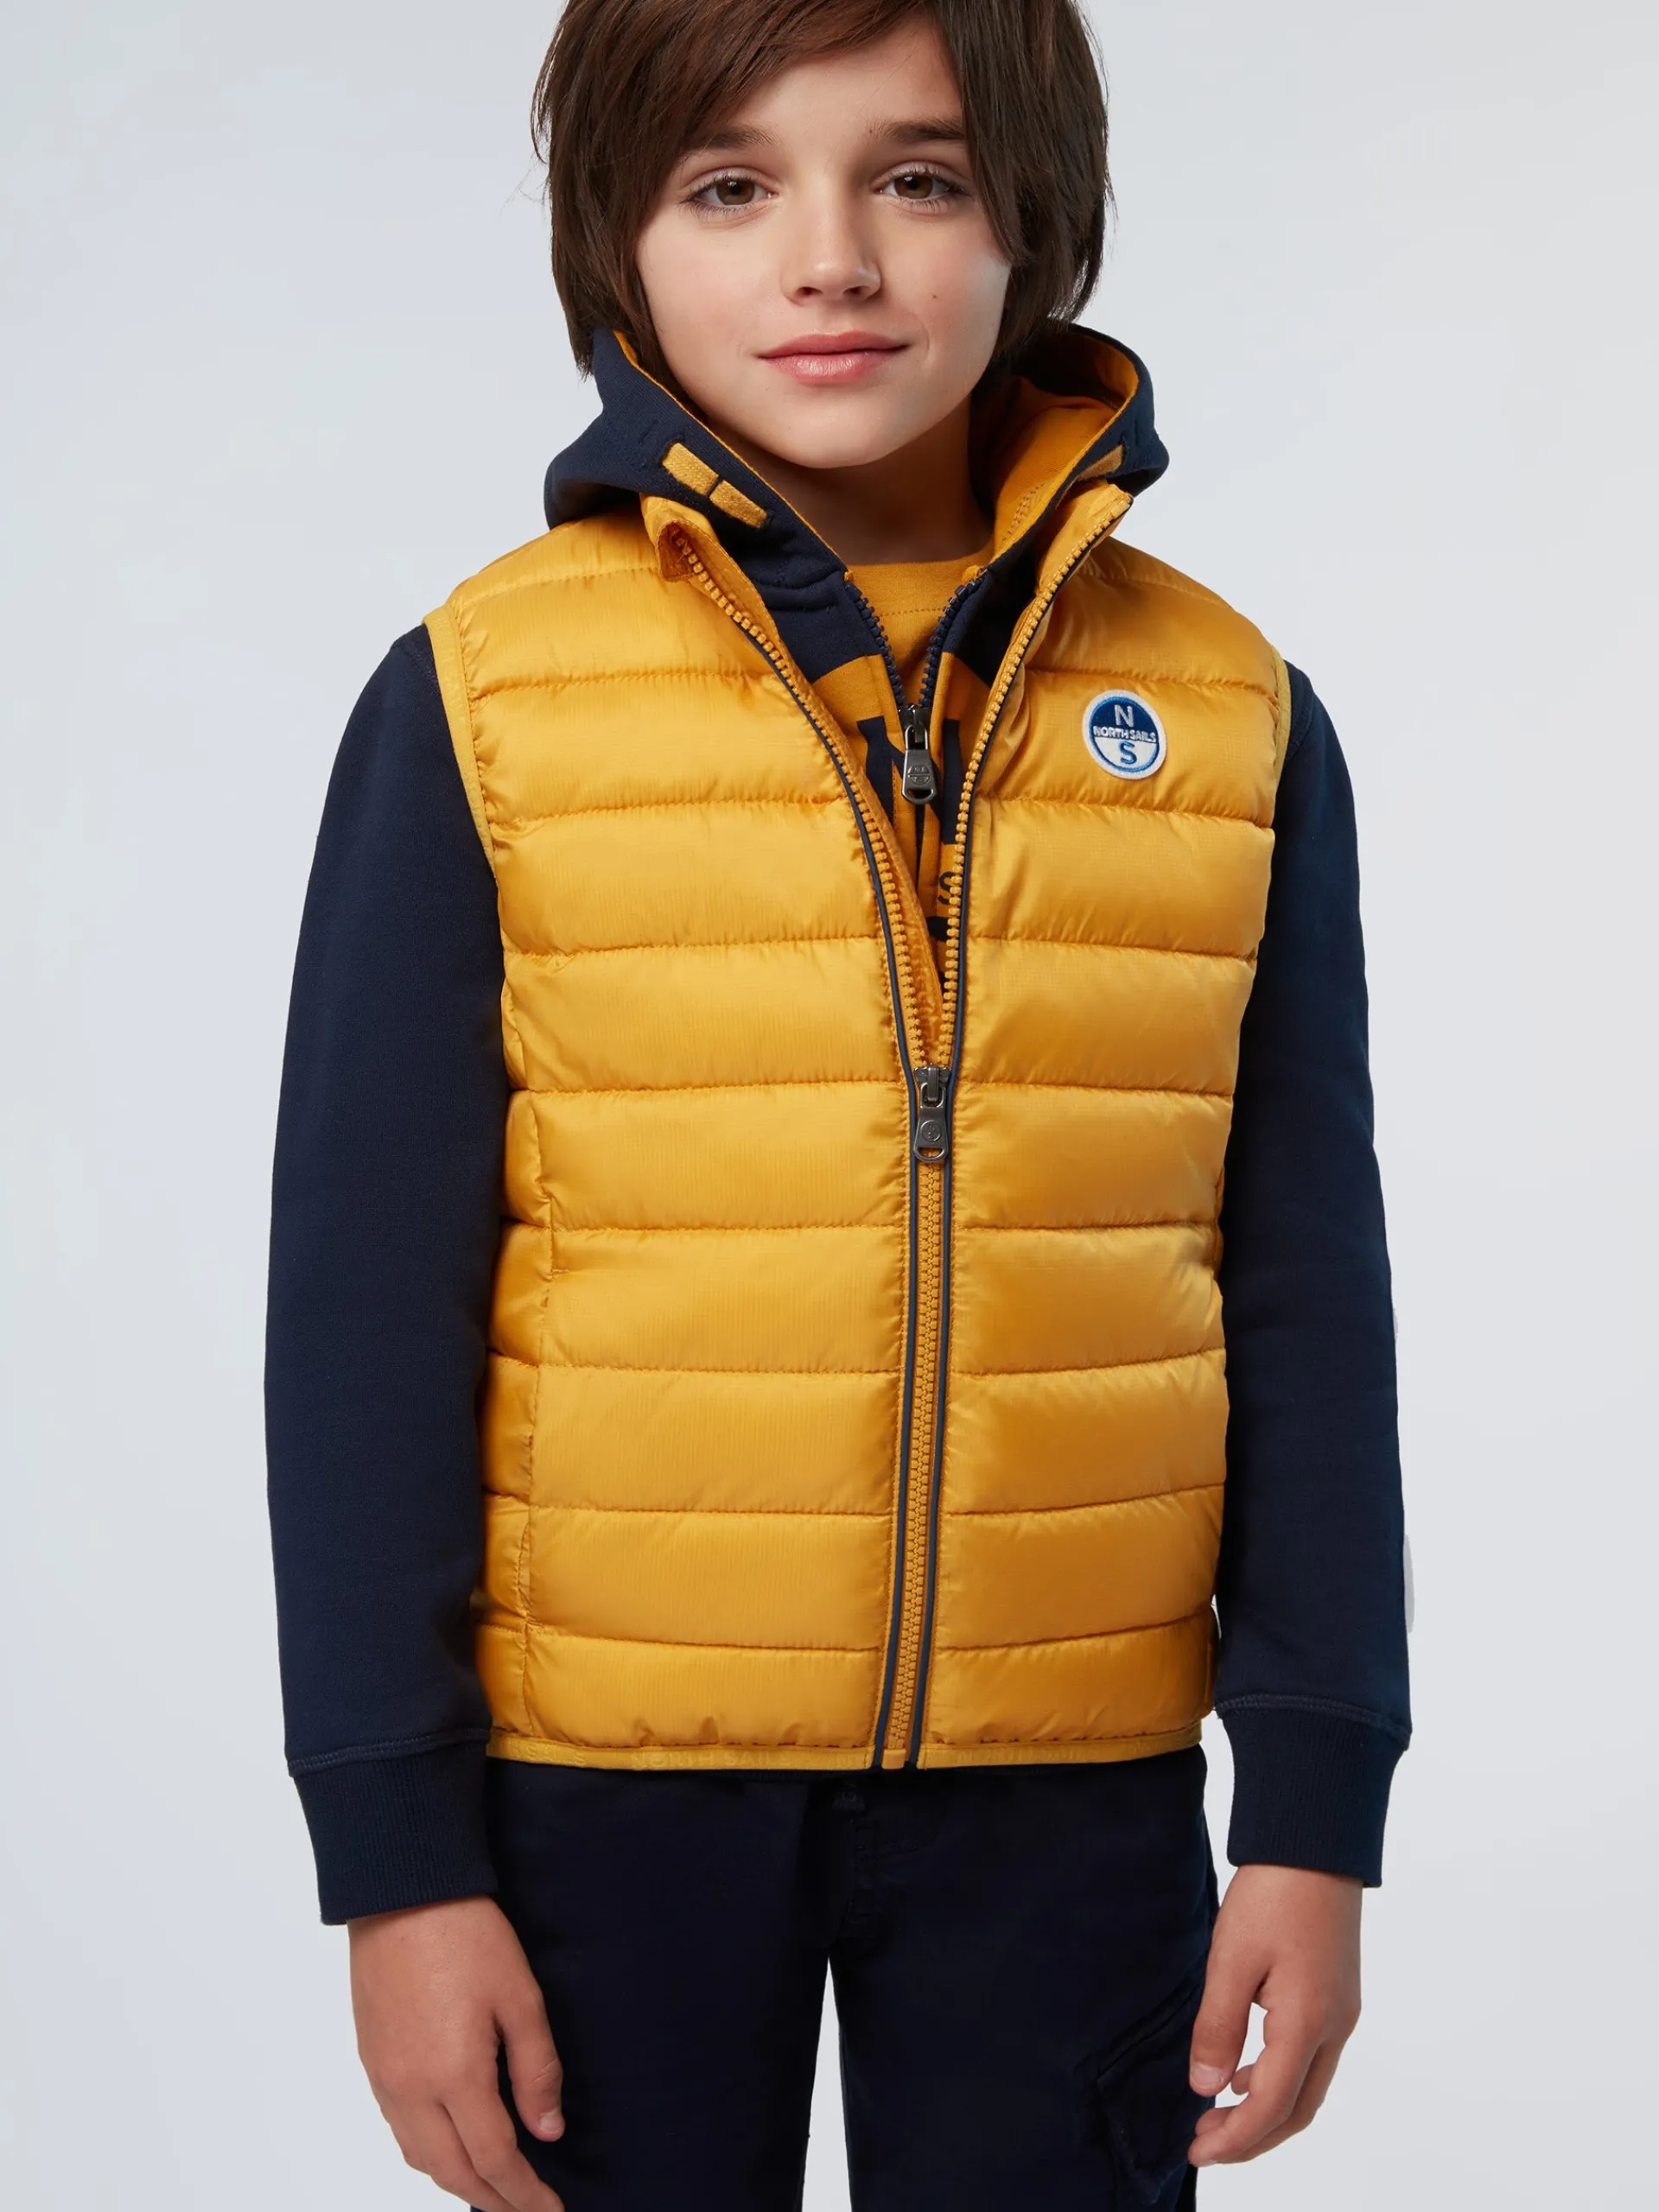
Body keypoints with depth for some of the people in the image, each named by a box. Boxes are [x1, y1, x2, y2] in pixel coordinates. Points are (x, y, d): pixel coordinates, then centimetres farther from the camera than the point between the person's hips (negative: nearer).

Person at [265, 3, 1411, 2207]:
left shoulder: (1232, 714, 0)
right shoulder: (481, 700, -6)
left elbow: (1306, 1294, 4)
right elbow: (365, 1297, -4)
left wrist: (1319, 1805, 2)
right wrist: (397, 1849, -5)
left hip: (1073, 1776, 2)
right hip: (605, 1766, -1)